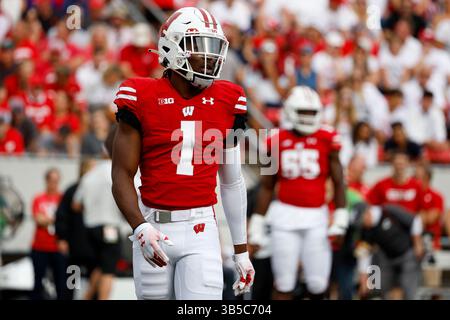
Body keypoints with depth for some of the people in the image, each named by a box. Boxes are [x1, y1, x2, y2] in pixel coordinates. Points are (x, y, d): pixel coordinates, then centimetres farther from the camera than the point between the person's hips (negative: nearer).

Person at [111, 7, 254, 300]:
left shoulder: (226, 102, 6)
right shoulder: (143, 99, -3)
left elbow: (232, 182, 14)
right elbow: (122, 176, -3)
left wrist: (242, 252, 16)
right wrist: (140, 228, -20)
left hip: (201, 231, 1)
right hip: (154, 229, -1)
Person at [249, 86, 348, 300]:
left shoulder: (326, 140, 2)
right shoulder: (277, 141, 5)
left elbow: (338, 183, 5)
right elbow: (267, 186, 12)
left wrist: (341, 219, -2)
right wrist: (257, 223, 10)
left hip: (316, 217, 0)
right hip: (285, 215, 0)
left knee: (318, 283, -2)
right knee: (284, 283, 0)